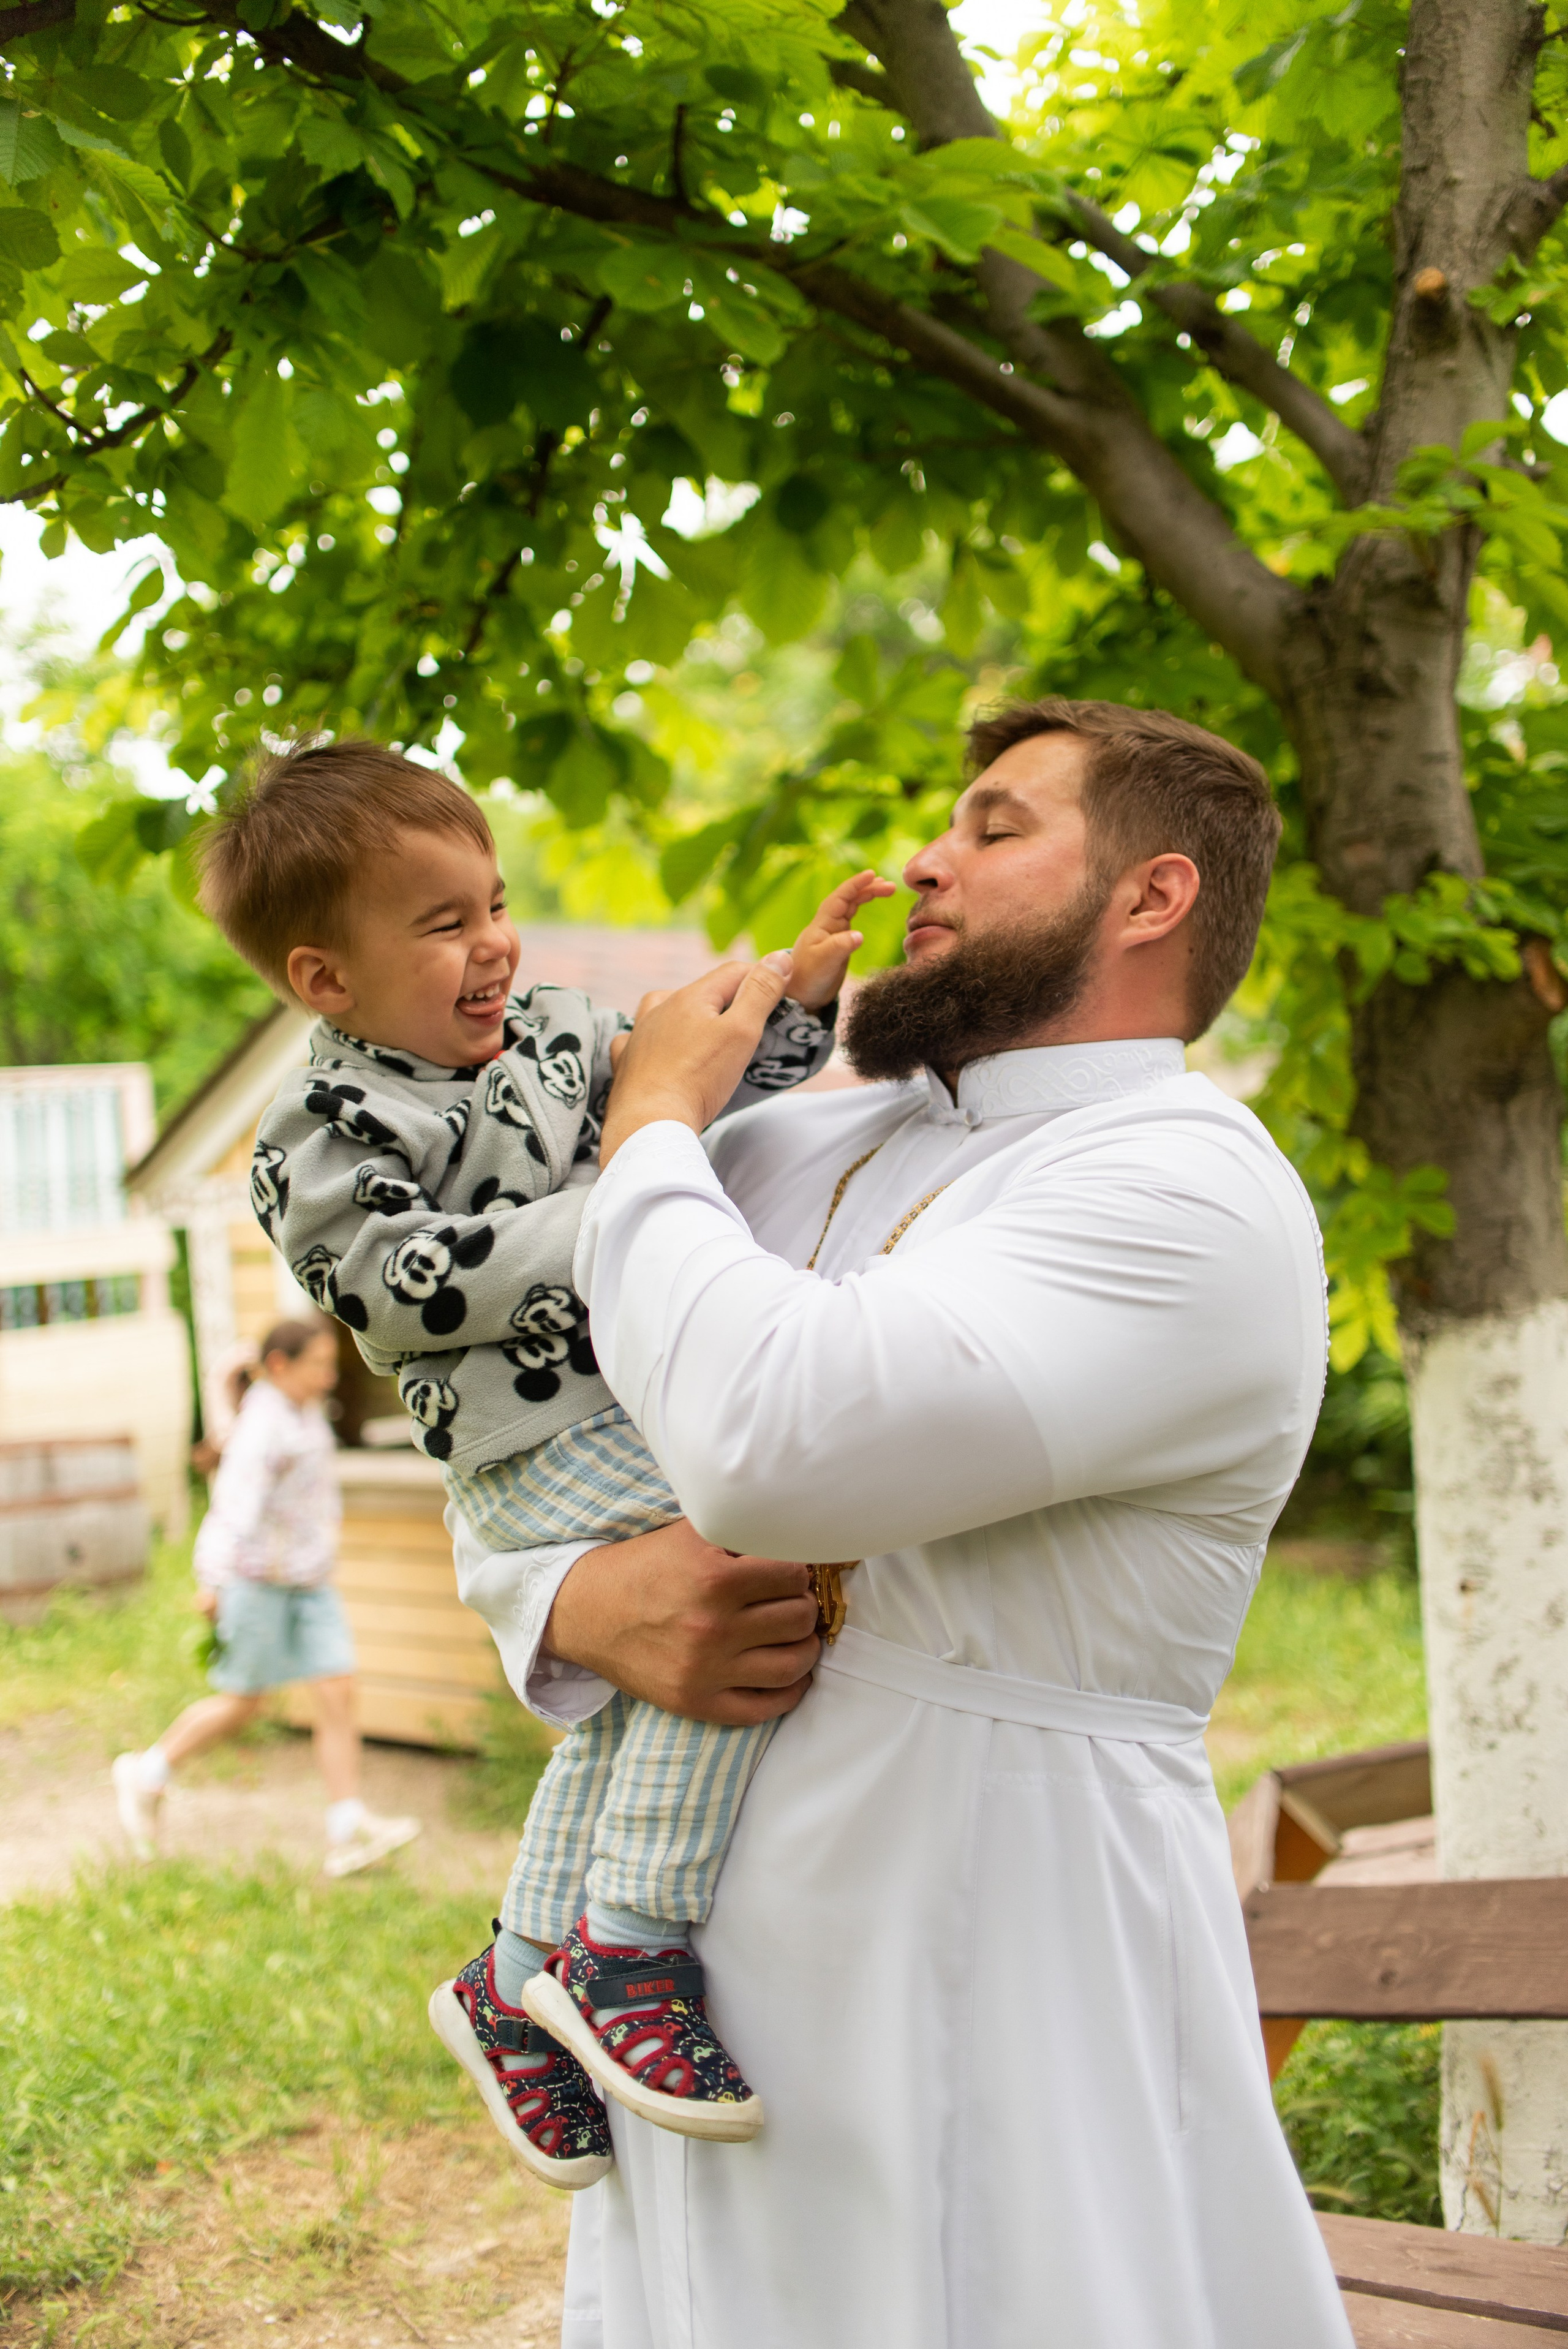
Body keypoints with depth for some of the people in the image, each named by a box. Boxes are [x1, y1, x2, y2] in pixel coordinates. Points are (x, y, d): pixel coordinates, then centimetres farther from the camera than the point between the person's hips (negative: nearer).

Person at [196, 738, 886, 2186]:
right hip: (548, 1458, -9)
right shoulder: (326, 1136, -7)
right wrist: (600, 1215, -20)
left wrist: (801, 995, 12)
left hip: (663, 1408, 9)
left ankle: (518, 1986, 32)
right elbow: (404, 1288, -18)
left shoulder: (557, 1030, 15)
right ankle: (627, 1952, -20)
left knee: (631, 1702, 15)